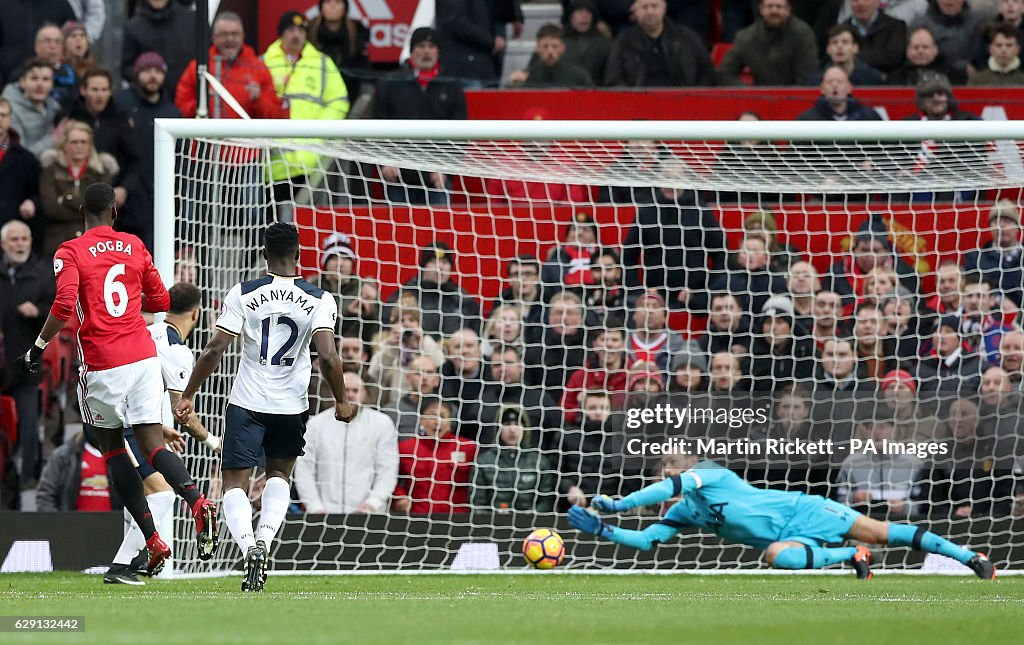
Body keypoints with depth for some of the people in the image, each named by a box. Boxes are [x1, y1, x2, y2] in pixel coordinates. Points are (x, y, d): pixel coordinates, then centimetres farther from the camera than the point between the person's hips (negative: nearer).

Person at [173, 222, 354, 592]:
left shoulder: (243, 294, -7)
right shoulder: (319, 300, -6)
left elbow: (215, 349, -9)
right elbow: (327, 356, -16)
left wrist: (187, 395, 1)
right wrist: (341, 401, 0)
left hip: (246, 403, -2)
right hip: (291, 406, 2)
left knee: (235, 482, 4)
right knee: (279, 474, 24)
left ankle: (249, 547, -22)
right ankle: (265, 537, 0)